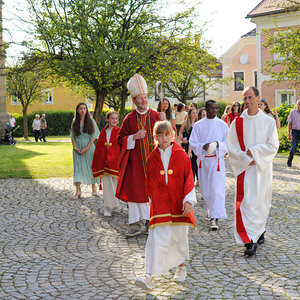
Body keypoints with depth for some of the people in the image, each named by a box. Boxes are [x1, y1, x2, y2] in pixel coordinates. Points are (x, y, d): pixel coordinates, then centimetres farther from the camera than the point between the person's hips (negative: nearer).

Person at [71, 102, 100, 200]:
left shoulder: (91, 121, -1)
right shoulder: (74, 121, 6)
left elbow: (94, 136, -4)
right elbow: (72, 136, 9)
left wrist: (86, 148, -12)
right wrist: (75, 147, -6)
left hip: (89, 147, -1)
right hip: (78, 148, 1)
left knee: (91, 166, 5)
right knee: (78, 167, -7)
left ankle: (93, 186, 22)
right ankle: (78, 190, -13)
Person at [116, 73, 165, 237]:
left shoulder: (155, 116, 4)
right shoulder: (129, 119, 3)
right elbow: (120, 139, 4)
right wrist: (134, 137, -12)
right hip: (135, 161, -1)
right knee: (135, 190, -1)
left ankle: (151, 221, 17)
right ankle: (135, 224, 5)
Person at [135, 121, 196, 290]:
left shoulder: (181, 155, -2)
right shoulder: (152, 158, 3)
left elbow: (189, 179, -2)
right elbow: (150, 183, 11)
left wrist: (188, 200, -10)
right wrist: (154, 199, 10)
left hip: (178, 204, 0)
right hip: (159, 205, 0)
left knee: (180, 236, 12)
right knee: (157, 238, -9)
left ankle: (181, 266, 34)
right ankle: (149, 275, -11)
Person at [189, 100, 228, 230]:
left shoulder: (222, 125, 2)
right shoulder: (198, 125, 3)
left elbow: (228, 143, 1)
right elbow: (193, 143, 1)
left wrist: (218, 144, -19)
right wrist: (203, 146, -19)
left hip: (217, 159, -2)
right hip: (203, 160, 2)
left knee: (216, 189, -10)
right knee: (205, 189, 9)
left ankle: (214, 217, -10)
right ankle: (211, 209, 33)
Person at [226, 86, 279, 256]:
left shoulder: (268, 121, 1)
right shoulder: (238, 122, 3)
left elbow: (273, 146, -2)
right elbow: (231, 146, 1)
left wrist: (254, 151, -12)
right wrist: (246, 158, -12)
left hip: (262, 168, 0)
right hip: (245, 168, 0)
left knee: (261, 201, 6)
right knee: (246, 202, -7)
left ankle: (259, 231, 25)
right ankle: (250, 241, -4)